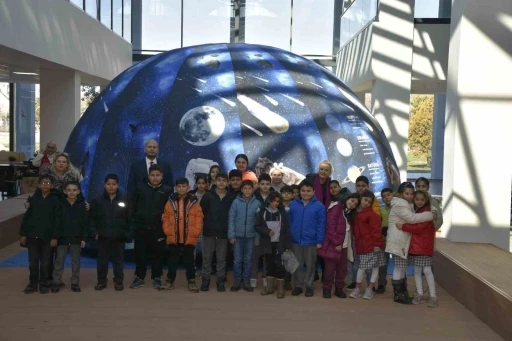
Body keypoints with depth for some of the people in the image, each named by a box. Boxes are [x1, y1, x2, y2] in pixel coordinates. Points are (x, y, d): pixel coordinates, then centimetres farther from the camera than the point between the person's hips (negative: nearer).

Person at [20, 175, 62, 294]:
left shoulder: (55, 200, -3)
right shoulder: (34, 199, 4)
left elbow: (57, 219, -6)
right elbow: (26, 217, 6)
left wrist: (55, 237, -10)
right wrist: (23, 234, 2)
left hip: (47, 236, -2)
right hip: (32, 235, 2)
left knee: (45, 262, 6)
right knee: (33, 262, 9)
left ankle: (44, 284, 18)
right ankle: (33, 283, 20)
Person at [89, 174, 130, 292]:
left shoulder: (124, 200, 0)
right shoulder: (97, 201, 2)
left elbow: (129, 219, 1)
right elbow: (92, 219, 4)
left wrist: (128, 234, -5)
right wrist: (94, 232, -6)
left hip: (119, 237, -1)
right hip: (103, 236, 1)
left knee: (118, 260, 7)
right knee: (102, 260, 9)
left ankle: (119, 281, 17)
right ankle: (101, 281, 22)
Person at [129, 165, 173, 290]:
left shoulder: (167, 190, 0)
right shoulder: (140, 187, 4)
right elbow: (133, 206, 5)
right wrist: (133, 223, 1)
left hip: (158, 229, -1)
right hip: (141, 228, 1)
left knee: (158, 254, 5)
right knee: (140, 253, 8)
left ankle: (156, 278, 18)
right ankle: (139, 277, 21)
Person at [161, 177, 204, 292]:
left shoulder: (194, 202, -3)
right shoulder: (170, 201, 1)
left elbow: (199, 219, -3)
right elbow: (165, 219, 4)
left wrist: (195, 233, -9)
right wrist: (167, 231, -5)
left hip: (189, 238, -1)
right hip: (173, 238, 1)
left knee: (189, 261, 8)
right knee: (173, 260, 13)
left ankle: (191, 281, 17)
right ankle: (170, 280, 23)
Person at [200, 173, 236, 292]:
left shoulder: (232, 197, -1)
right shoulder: (208, 196, -2)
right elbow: (201, 212, -2)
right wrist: (203, 226, -5)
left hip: (224, 233, 0)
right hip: (209, 232, 0)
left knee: (221, 259, 8)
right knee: (207, 258, 7)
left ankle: (220, 281, 18)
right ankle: (205, 280, 17)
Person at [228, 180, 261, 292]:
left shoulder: (257, 203, -4)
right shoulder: (236, 202, -5)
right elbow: (231, 219, -3)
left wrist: (257, 237, -2)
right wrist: (231, 235, -8)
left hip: (251, 236, 1)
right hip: (238, 235, 0)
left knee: (248, 260, 10)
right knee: (237, 260, 6)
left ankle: (246, 281, 20)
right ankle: (237, 281, 17)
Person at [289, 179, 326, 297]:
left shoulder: (319, 206, -7)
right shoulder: (293, 204, -1)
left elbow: (321, 225, -6)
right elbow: (289, 222, 4)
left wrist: (319, 241, -8)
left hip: (311, 241, -2)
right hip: (296, 241, 2)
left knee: (310, 265, 11)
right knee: (297, 265, 13)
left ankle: (309, 286, 24)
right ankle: (298, 285, 25)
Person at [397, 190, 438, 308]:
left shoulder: (427, 212, -11)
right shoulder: (413, 211, 14)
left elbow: (418, 228, -19)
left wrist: (403, 227, -16)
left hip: (424, 246, -7)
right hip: (414, 245, 7)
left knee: (427, 270, -7)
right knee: (417, 271, 10)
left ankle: (433, 296, -1)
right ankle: (419, 295, 17)